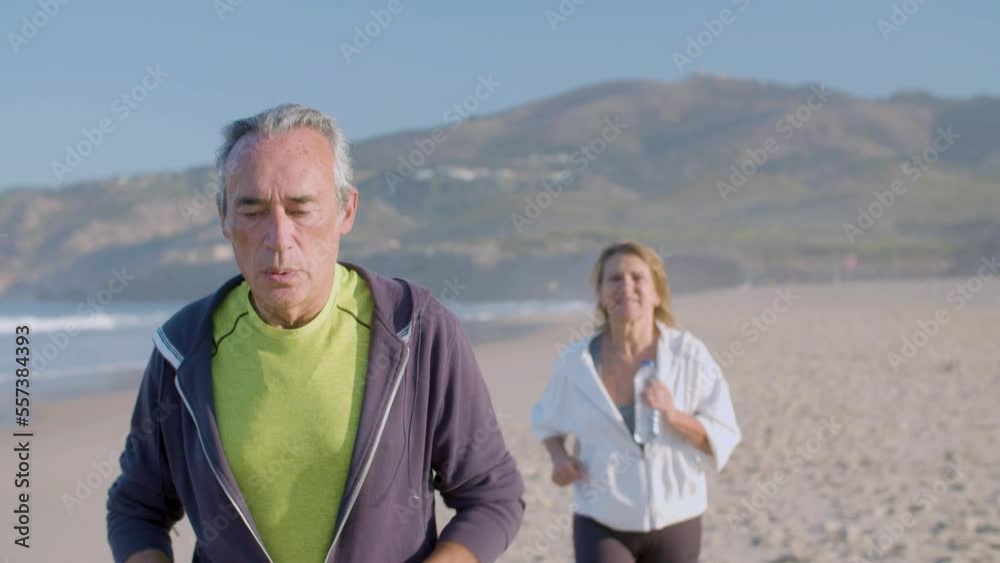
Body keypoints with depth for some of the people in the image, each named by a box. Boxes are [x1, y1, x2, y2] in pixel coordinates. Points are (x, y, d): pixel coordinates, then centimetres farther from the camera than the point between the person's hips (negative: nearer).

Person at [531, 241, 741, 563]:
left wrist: (673, 415, -26)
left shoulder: (689, 355, -10)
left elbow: (722, 440, -10)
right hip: (602, 525, -1)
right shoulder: (576, 361, -8)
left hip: (674, 524, 1)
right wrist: (559, 457, -6)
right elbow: (546, 419, 13)